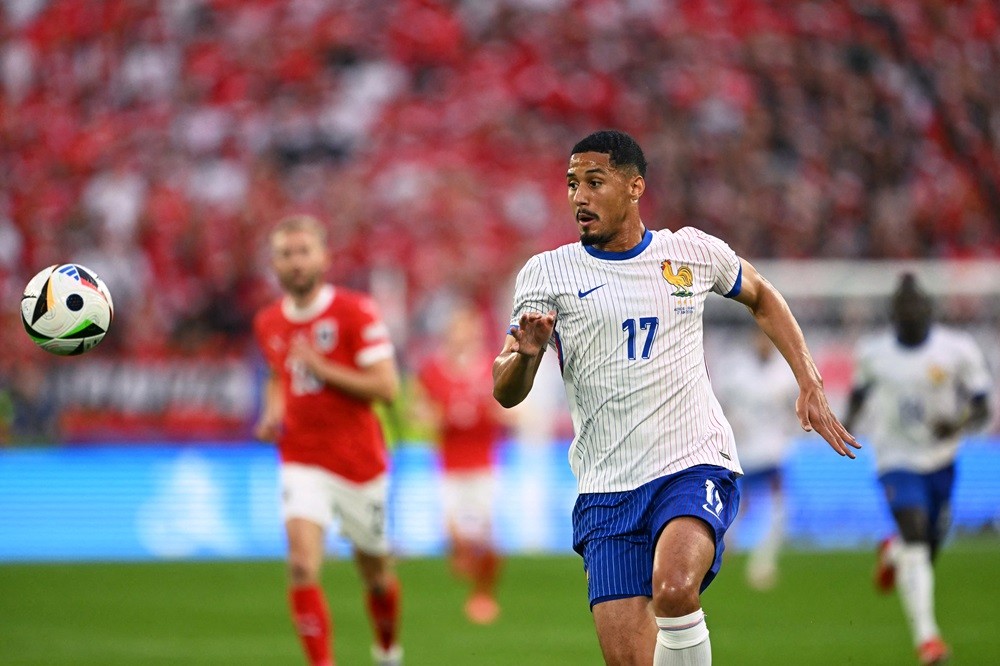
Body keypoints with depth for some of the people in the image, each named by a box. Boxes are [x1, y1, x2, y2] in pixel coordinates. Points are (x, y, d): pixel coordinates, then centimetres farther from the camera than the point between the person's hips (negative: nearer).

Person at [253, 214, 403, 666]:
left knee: (375, 574, 13)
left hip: (359, 463, -2)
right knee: (302, 565, -21)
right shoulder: (268, 324, 5)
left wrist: (322, 367, -20)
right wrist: (273, 415, 5)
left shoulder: (356, 312, -10)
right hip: (302, 463, 2)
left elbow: (386, 387, -15)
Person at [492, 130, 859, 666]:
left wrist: (810, 385, 19)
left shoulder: (693, 251, 7)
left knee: (674, 587, -32)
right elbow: (505, 394, -2)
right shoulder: (547, 274, 3)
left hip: (695, 466, -1)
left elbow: (761, 298, 27)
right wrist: (526, 354, -24)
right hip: (606, 492, 1)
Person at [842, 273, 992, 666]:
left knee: (926, 551, 10)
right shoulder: (873, 352, -2)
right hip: (897, 460, -2)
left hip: (941, 462, 2)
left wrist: (959, 423, -26)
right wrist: (847, 421, 2)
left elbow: (982, 410, -5)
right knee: (915, 535, -22)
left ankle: (892, 553, 50)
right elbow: (861, 388, 19)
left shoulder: (956, 350, -8)